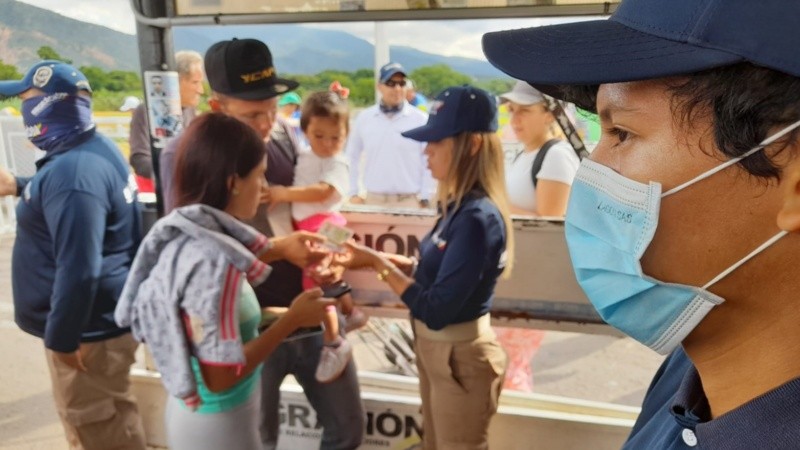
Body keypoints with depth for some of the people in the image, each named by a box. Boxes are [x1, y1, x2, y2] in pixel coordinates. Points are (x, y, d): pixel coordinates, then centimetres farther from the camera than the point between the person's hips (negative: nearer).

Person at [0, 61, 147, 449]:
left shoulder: (73, 171, -28)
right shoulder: (94, 148, 6)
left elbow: (79, 270, -30)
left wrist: (61, 338, -21)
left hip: (89, 330, -10)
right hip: (102, 319, 10)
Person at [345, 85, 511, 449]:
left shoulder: (477, 218, -28)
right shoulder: (459, 207, -2)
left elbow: (436, 311, -27)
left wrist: (377, 264, -21)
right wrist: (386, 258, -5)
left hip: (460, 358, -8)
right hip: (437, 350, 8)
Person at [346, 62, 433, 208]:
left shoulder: (421, 119, -3)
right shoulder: (364, 118, 4)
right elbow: (351, 157, 12)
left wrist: (424, 198, -6)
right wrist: (353, 193, 7)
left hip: (409, 201, -2)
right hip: (373, 199, 3)